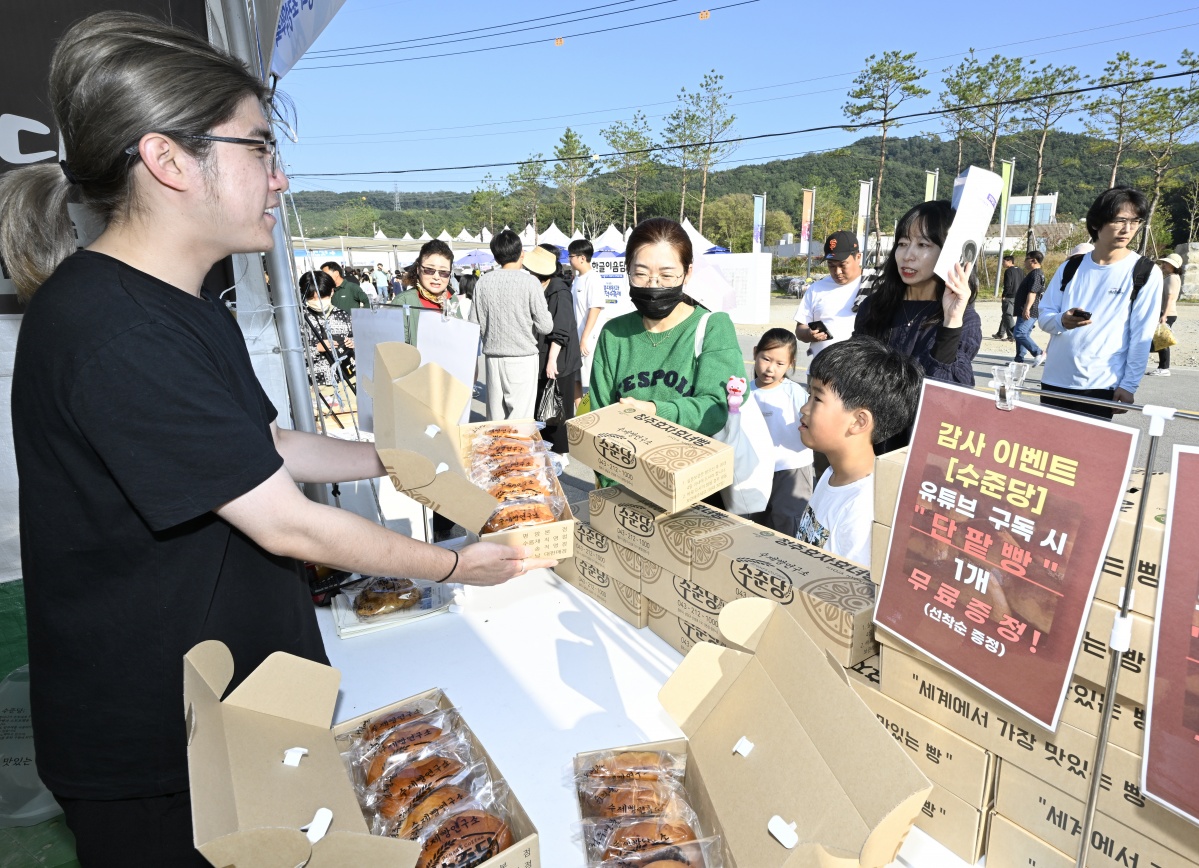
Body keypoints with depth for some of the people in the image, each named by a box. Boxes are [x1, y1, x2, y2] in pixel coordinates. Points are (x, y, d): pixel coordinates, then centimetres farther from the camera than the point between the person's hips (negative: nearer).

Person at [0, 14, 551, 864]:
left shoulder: (190, 303, 4)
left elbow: (266, 446, 10)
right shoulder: (110, 332, -29)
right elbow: (285, 524, -26)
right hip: (153, 743, -8)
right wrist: (455, 565, -15)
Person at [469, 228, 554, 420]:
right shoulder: (530, 282, -10)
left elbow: (474, 324, 3)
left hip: (492, 356, 4)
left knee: (495, 420, 12)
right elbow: (545, 326, -10)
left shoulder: (483, 282, 0)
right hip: (522, 358, -4)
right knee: (520, 419, 1)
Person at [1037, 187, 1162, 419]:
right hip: (1054, 380, 4)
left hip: (1101, 386, -3)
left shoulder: (1146, 274, -2)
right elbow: (1044, 314, 7)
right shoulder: (1071, 266, 8)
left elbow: (1142, 336, -5)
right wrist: (1061, 321, -16)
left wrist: (1129, 385, -9)